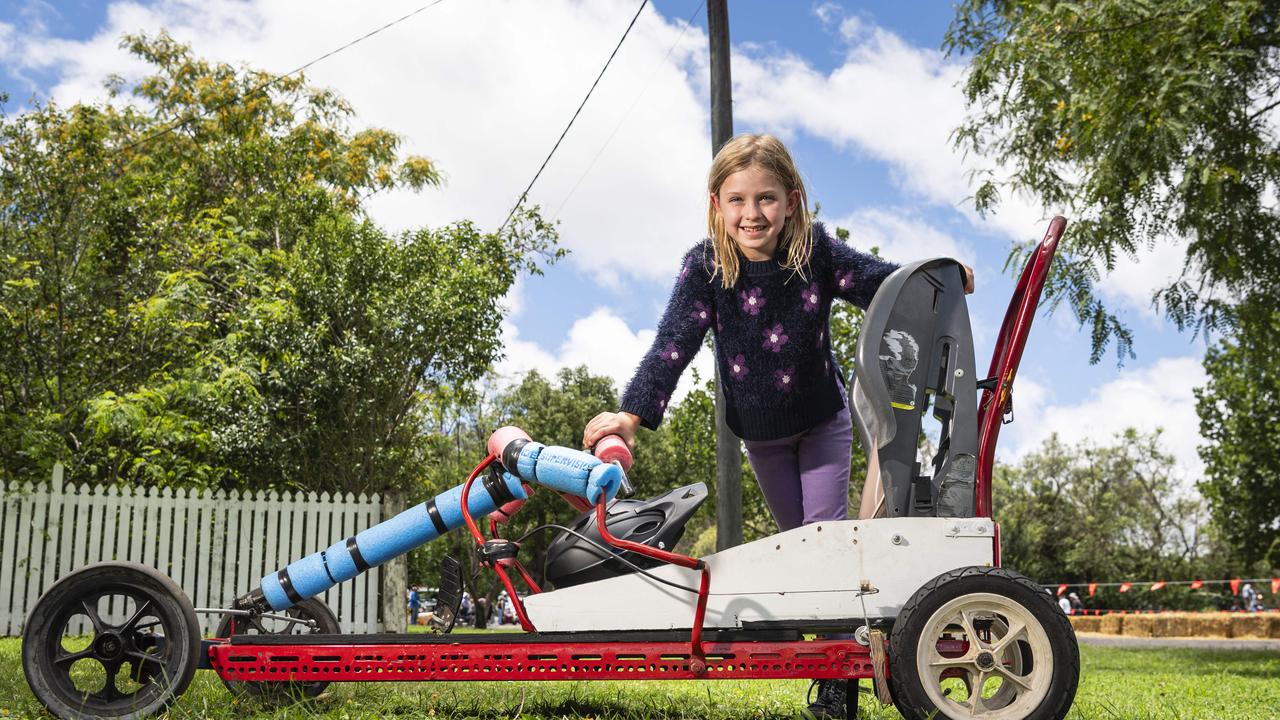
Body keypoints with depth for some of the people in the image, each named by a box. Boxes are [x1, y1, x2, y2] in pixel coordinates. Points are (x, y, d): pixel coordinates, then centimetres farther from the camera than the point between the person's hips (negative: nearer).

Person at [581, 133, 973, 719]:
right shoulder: (705, 267, -23)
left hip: (822, 421, -1)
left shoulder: (817, 252, -21)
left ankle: (838, 672, -3)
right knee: (795, 538, 12)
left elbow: (881, 283, -9)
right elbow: (675, 342, -30)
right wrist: (634, 411, -41)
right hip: (760, 433, 2)